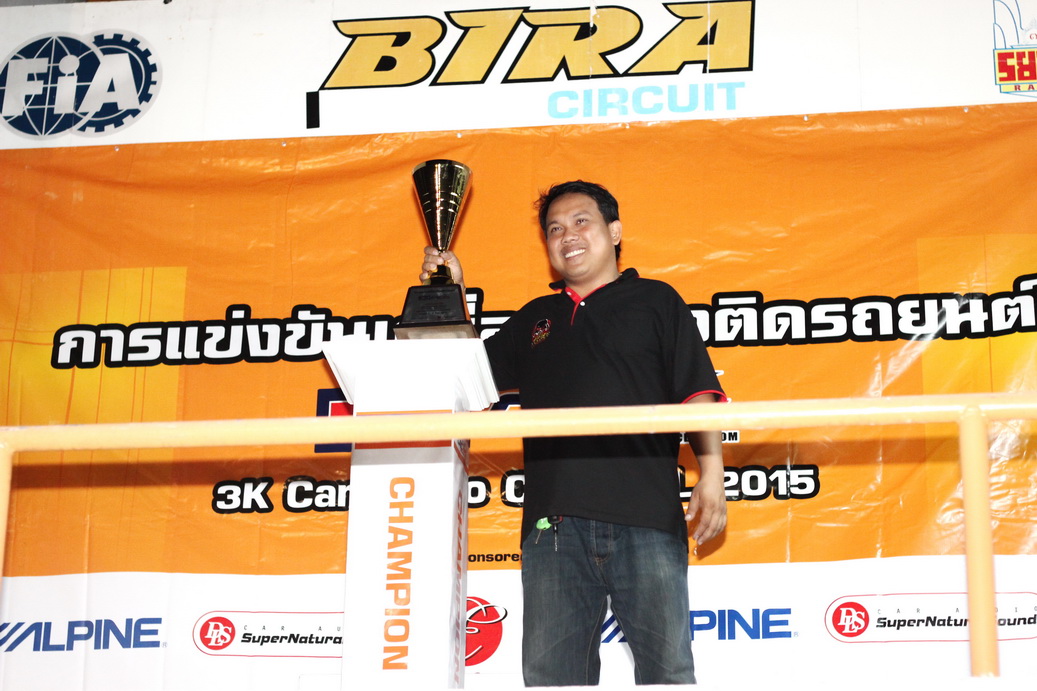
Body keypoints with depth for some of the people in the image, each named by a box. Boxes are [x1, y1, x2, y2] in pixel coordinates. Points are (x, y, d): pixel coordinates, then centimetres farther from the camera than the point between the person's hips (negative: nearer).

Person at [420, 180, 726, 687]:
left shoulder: (655, 301, 15)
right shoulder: (534, 320, 27)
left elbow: (697, 393, 6)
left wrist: (711, 470, -9)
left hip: (645, 516, -3)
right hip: (553, 522, 4)